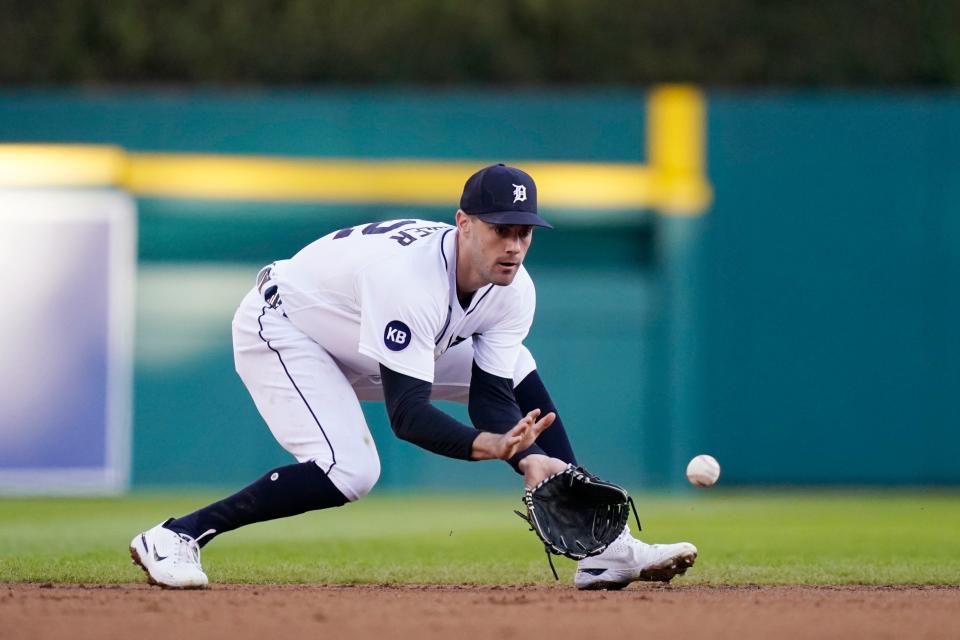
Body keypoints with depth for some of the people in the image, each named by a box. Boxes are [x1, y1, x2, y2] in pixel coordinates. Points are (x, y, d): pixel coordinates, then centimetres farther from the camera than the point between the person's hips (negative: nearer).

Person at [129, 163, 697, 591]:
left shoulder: (514, 291, -16)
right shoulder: (412, 276, -39)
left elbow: (491, 398, -15)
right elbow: (407, 413, -41)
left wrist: (531, 460, -34)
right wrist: (486, 445, -56)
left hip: (365, 345, 8)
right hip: (283, 330, -8)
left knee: (520, 374, -1)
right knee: (351, 471, -30)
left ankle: (602, 550, 1)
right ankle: (174, 537, -21)